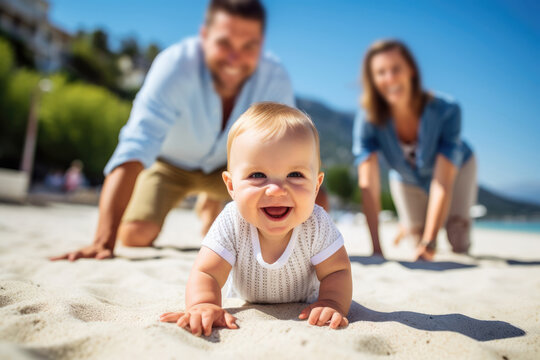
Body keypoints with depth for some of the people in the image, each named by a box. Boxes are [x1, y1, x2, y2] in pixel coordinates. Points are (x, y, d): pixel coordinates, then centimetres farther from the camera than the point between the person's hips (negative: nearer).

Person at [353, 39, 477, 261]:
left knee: (459, 244, -8)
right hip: (407, 180, 1)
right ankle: (407, 225, 35)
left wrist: (429, 244, -41)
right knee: (416, 236, 1)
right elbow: (368, 186, -36)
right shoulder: (367, 121, -32)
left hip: (456, 168, -1)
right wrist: (376, 249, -40)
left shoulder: (446, 111, -35)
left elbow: (443, 183, -37)